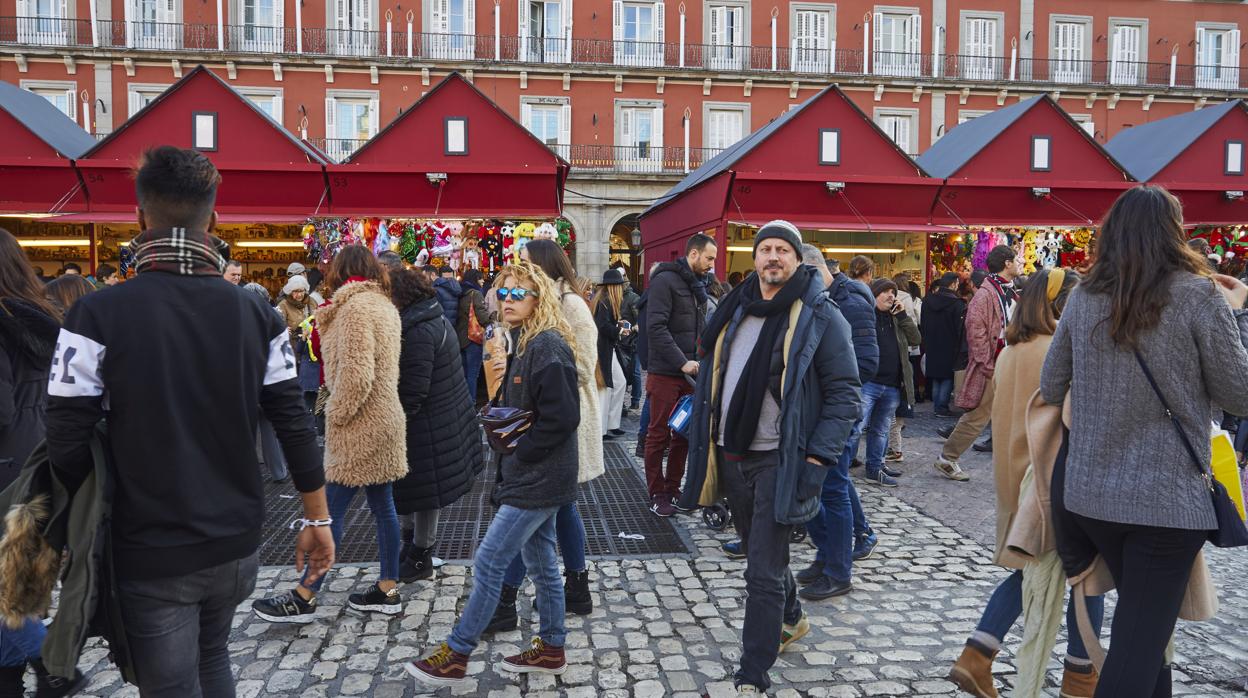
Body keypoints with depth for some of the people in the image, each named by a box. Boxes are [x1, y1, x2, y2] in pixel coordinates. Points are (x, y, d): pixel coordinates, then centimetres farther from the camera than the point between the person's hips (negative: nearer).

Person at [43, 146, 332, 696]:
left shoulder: (98, 316, -14)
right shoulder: (257, 314, -4)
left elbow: (68, 444, -12)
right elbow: (294, 424, -3)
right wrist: (316, 518, 6)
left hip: (151, 554, -3)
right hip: (237, 543, 4)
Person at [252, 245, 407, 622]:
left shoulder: (356, 307, -15)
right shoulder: (384, 304, 13)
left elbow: (356, 375, -22)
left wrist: (335, 414, -10)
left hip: (361, 426, -9)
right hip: (384, 420, 9)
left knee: (330, 512, -2)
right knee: (382, 506, 12)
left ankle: (303, 598, 7)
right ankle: (388, 591, 19)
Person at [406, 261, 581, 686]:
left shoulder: (548, 347, -18)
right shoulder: (527, 343, 12)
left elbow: (562, 418, -23)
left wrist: (519, 451, -15)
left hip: (538, 479, -10)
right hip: (534, 476, 10)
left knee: (488, 561, -4)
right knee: (541, 562, 16)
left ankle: (455, 656, 8)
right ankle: (551, 649, 28)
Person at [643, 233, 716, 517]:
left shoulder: (697, 285, 15)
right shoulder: (665, 281, -11)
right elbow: (656, 328, -20)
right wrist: (682, 362, -21)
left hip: (689, 372, 8)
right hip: (665, 373, -8)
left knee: (684, 433, 12)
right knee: (659, 435, 2)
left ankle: (673, 487, 24)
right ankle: (657, 494, 13)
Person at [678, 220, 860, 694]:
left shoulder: (821, 317, -8)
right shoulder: (736, 311, 9)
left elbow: (844, 393, -9)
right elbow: (713, 378, 18)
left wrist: (818, 457, -17)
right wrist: (702, 439, 13)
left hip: (781, 459, -6)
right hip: (731, 455, 6)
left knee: (763, 572, -5)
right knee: (762, 551, 23)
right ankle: (791, 619, 49)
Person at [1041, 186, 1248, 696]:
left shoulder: (1084, 297, 2)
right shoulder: (1198, 294, -9)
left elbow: (1050, 389, 8)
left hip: (1089, 494, 5)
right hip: (1167, 499, -4)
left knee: (1140, 623, 23)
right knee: (1140, 641, 3)